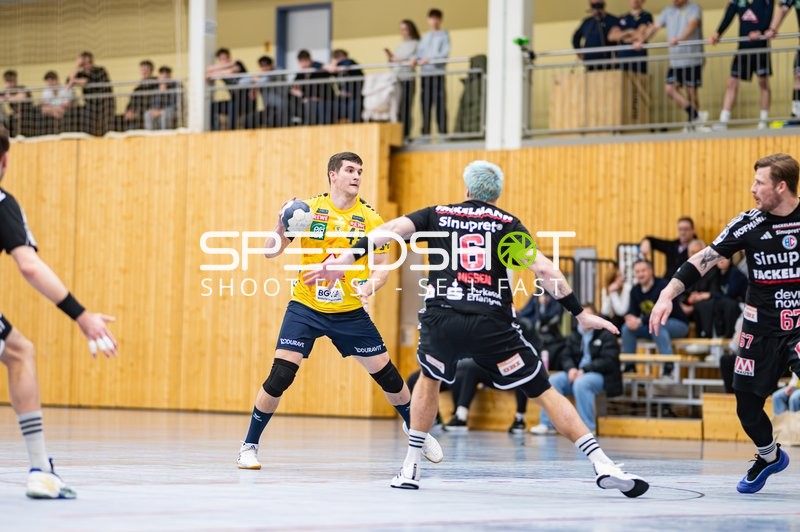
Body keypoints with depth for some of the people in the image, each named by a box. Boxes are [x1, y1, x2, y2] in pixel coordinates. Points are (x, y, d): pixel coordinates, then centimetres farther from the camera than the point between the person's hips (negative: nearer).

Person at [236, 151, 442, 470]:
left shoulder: (370, 219, -4)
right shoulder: (309, 209, -5)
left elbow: (382, 266, 0)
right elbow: (271, 252, -4)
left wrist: (371, 285, -22)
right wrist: (281, 226, -25)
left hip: (350, 312, 2)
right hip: (305, 308, -1)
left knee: (386, 374, 4)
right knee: (280, 377, -13)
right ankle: (249, 447, 2)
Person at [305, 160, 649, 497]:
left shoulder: (438, 215, 17)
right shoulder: (507, 224, 11)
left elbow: (389, 230, 3)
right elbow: (544, 269, 0)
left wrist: (347, 258, -1)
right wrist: (579, 313, 3)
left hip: (441, 318, 2)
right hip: (492, 325, -1)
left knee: (429, 379, 32)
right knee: (544, 393, 5)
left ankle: (410, 468, 27)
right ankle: (604, 467, -6)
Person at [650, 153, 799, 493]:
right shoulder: (750, 223, -4)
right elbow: (705, 259, -4)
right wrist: (668, 294, -15)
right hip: (762, 329, 3)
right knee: (747, 402, 8)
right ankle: (770, 457, 37)